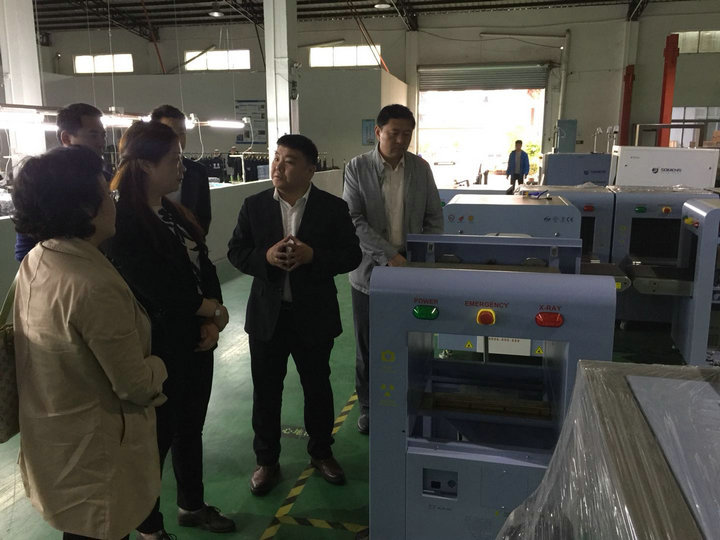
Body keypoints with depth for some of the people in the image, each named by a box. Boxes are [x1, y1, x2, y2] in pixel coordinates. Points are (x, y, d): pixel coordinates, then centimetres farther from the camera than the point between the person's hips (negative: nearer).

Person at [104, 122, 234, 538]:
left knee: (191, 428, 21)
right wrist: (216, 311, -10)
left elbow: (205, 270, 6)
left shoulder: (175, 214, 7)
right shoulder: (123, 223, -19)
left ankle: (193, 506, 42)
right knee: (156, 437, 10)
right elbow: (160, 291, -23)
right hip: (158, 350, -7)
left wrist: (213, 325, -8)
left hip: (196, 343, 7)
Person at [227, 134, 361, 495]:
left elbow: (351, 256, -5)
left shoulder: (333, 208, -5)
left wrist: (313, 256, -22)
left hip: (314, 315, -1)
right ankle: (266, 460, 30)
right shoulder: (254, 206, -1)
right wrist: (266, 257, -20)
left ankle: (321, 452, 37)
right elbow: (236, 252, 1)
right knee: (266, 390, 11)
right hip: (267, 315, 1)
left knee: (317, 387, 15)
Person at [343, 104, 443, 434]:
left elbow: (434, 218, 7)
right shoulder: (357, 168, -5)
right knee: (368, 347, 11)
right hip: (370, 271, -1)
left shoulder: (421, 168, 3)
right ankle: (368, 407, 29)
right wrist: (389, 255, -21)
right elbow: (353, 220, -13)